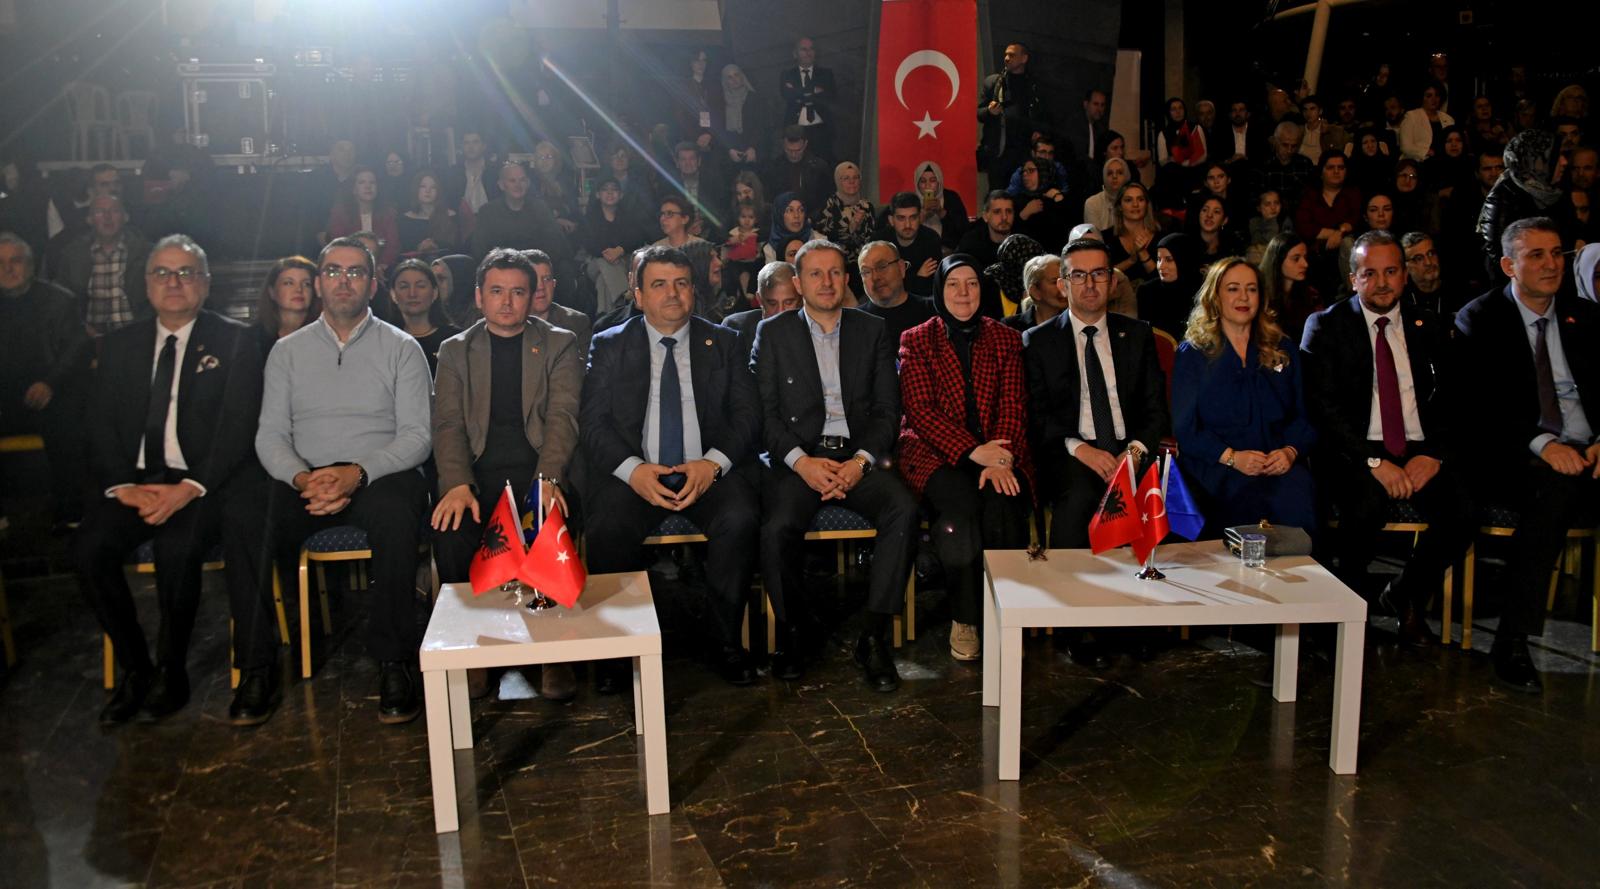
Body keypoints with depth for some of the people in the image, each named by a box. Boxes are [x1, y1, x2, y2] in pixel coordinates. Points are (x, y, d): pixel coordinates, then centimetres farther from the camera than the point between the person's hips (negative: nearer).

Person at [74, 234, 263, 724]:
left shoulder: (234, 341, 3)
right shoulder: (120, 344, 15)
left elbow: (239, 429, -6)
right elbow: (101, 427, 9)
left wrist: (189, 489, -18)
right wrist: (121, 486, -10)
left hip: (201, 484, -4)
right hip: (132, 482, 4)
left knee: (177, 547, -31)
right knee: (89, 547, -23)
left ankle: (171, 670, -8)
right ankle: (134, 669, -4)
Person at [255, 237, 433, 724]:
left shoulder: (401, 349, 8)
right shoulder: (288, 350, 15)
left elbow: (417, 436, -2)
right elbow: (270, 435, 8)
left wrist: (357, 473, -18)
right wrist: (302, 478, -14)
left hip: (379, 476, -2)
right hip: (305, 480, 2)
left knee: (395, 511, -37)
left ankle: (393, 662, -25)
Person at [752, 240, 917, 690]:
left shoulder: (872, 331, 12)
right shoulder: (773, 332, 8)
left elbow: (888, 410, 6)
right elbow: (765, 412, 1)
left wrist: (860, 462, -12)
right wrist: (801, 461, -15)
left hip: (857, 457, 2)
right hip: (798, 458, -1)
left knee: (904, 509, -29)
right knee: (777, 527, -31)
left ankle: (874, 636, -19)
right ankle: (789, 632, -6)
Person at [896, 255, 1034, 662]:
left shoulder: (1006, 339, 14)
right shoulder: (916, 341, 8)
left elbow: (1013, 406, 5)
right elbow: (919, 409, -3)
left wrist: (1001, 460, -15)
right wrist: (971, 451, -17)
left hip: (995, 452, 2)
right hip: (935, 452, -2)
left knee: (1003, 500, -32)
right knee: (961, 502, -33)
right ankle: (964, 617, -18)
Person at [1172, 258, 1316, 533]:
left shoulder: (1284, 350, 20)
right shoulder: (1192, 354, 10)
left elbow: (1302, 415, 15)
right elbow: (1185, 427, 2)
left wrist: (1290, 451, -6)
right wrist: (1231, 457, -13)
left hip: (1280, 466, 3)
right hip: (1216, 467, -2)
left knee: (1298, 498, -31)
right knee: (1248, 497, -35)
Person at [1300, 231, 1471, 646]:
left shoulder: (1430, 327, 14)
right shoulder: (1325, 327, 2)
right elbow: (1321, 406, -8)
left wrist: (1434, 454, -11)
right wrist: (1373, 460, -19)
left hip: (1420, 451, 4)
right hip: (1354, 451, -3)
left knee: (1460, 519, -23)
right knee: (1368, 507, -34)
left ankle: (1407, 595, 8)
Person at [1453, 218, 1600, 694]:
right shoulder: (1479, 321, 4)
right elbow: (1476, 408, -7)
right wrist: (1541, 443, -21)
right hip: (1518, 460, -4)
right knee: (1558, 484, -35)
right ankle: (1511, 642, -31)